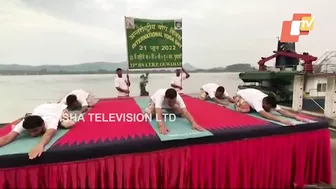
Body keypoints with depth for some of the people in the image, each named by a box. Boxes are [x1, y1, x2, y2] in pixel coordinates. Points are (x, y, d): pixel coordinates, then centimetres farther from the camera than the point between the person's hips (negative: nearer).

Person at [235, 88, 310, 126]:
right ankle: (237, 103, 6)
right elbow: (264, 114, -61)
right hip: (241, 94, -7)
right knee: (246, 109, -30)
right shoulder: (257, 101, -47)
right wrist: (281, 120, -72)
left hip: (250, 93, 7)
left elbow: (282, 111, -33)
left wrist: (296, 117, -48)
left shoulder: (269, 102, -27)